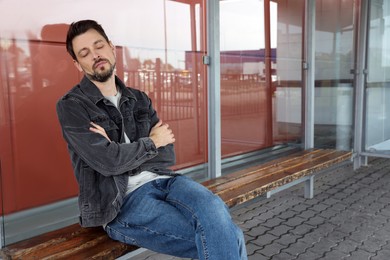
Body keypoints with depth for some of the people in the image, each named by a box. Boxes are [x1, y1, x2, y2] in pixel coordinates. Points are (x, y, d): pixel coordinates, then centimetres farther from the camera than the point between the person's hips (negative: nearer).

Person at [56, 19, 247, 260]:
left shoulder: (139, 99, 15)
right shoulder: (71, 107, 0)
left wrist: (119, 150, -7)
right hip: (122, 201, -5)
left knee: (215, 211, -29)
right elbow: (109, 162, -14)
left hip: (162, 180, 5)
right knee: (227, 236, -23)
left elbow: (168, 156, 5)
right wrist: (151, 142, 0)